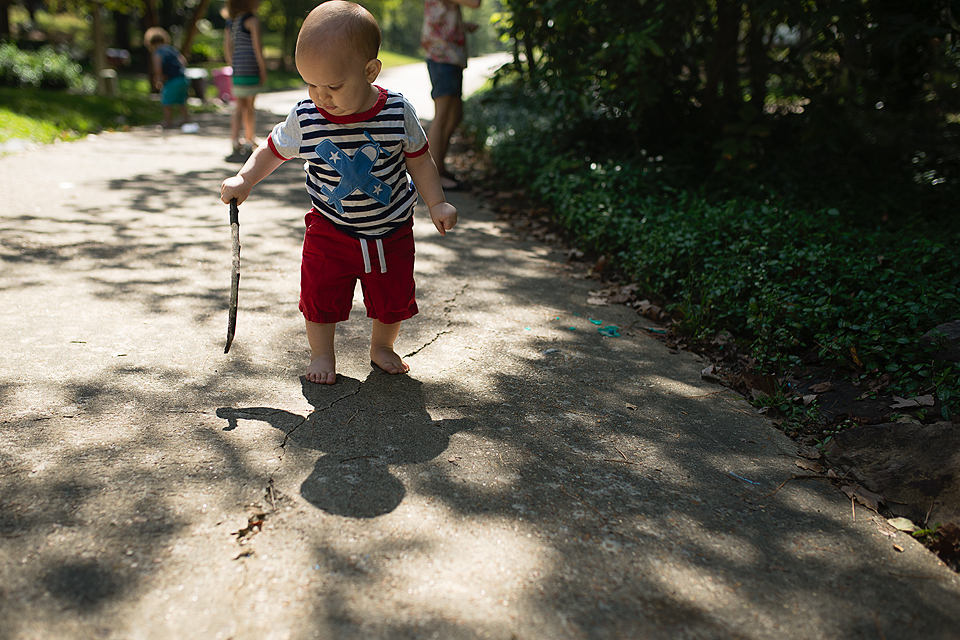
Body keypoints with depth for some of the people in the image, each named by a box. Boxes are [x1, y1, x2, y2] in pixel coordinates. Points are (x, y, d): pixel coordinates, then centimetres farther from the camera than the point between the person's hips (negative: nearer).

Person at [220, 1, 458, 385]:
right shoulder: (304, 119, -14)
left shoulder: (397, 113, -16)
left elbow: (419, 158, -2)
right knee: (320, 293, 2)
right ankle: (321, 353, 27)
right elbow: (273, 150, 4)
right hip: (330, 230, 0)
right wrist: (244, 180, -8)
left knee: (393, 297, 10)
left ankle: (382, 347, 37)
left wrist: (436, 204, -7)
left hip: (391, 231, 0)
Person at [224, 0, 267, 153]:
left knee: (240, 106, 10)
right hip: (251, 65, -6)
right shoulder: (252, 20, -6)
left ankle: (235, 139, 3)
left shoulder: (231, 22, 15)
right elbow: (257, 45, -12)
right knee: (250, 106, 1)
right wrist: (263, 69, -9)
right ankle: (249, 140, 9)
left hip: (237, 66, 6)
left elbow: (227, 48, 15)